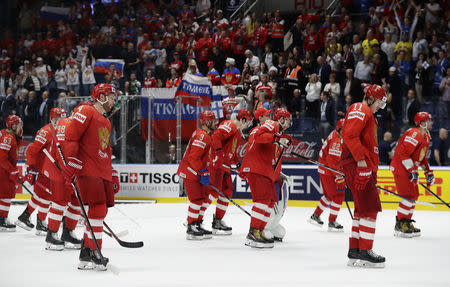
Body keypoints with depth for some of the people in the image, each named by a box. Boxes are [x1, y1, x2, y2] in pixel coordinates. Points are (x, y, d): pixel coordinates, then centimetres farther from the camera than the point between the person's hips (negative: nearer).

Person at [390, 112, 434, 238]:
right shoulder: (414, 134, -20)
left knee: (414, 195, 12)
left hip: (410, 169, 11)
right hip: (400, 167, -11)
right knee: (409, 195, -15)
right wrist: (412, 171, -24)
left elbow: (422, 156, 24)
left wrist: (428, 171, 17)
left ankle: (407, 222, 20)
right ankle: (400, 226, -13)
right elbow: (403, 153, -26)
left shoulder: (426, 136, 14)